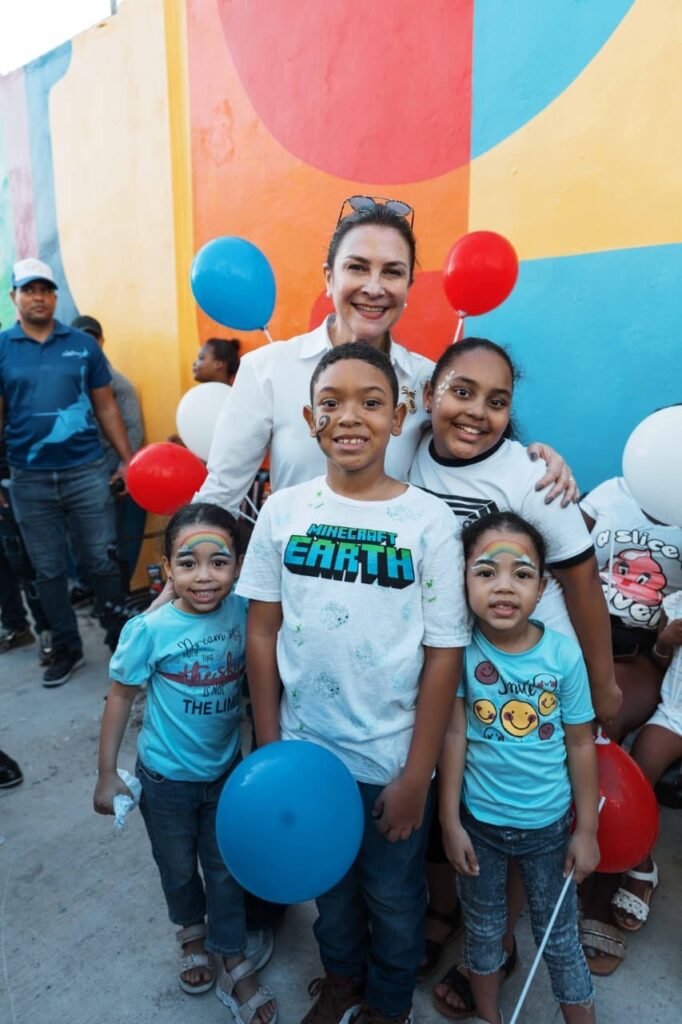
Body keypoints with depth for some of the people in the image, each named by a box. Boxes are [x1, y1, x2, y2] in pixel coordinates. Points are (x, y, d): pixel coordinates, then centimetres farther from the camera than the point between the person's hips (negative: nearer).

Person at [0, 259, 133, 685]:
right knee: (49, 570, 10)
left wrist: (128, 459, 1)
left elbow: (106, 406, 6)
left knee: (104, 560, 5)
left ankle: (121, 639, 22)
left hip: (87, 470, -1)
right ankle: (67, 648, 26)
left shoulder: (83, 344, 3)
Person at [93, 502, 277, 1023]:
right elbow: (121, 696, -13)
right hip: (167, 777, -1)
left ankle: (231, 963, 42)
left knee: (226, 867, 18)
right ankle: (193, 932, 54)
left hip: (227, 768, 2)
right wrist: (107, 773, -7)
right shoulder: (150, 629, -26)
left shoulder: (243, 611, -19)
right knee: (178, 868, 24)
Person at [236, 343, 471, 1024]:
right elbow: (262, 630, -1)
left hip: (392, 758, -2)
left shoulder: (428, 521, -14)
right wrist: (268, 747, 0)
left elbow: (444, 653, -11)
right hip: (305, 747, 3)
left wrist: (417, 775, -8)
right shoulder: (284, 511, -7)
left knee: (393, 895, 22)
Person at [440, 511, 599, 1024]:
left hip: (548, 825, 0)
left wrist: (586, 830, -1)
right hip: (479, 822, 1)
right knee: (483, 931, 23)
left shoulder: (564, 653, -17)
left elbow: (581, 745, -7)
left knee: (560, 938, 20)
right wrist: (450, 822, -8)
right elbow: (454, 735, -13)